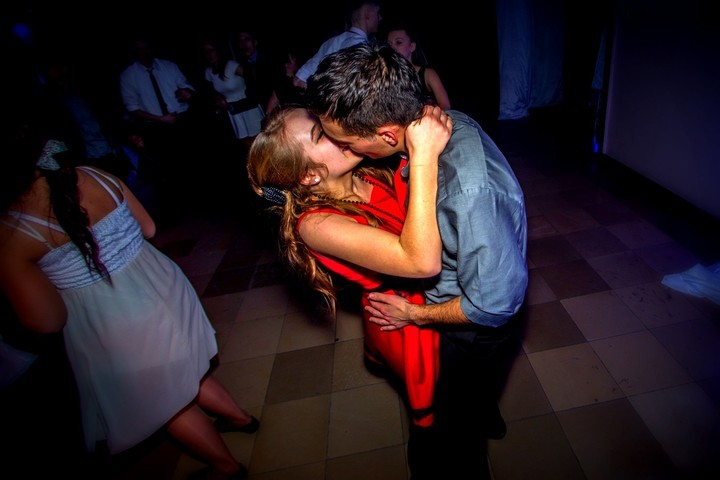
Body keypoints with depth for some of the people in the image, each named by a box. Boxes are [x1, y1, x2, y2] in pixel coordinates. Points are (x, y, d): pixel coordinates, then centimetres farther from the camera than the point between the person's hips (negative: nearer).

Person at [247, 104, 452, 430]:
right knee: (430, 396, 24)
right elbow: (422, 261, -44)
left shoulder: (371, 171, -13)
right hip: (409, 322, -4)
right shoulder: (315, 224, -33)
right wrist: (424, 154, -45)